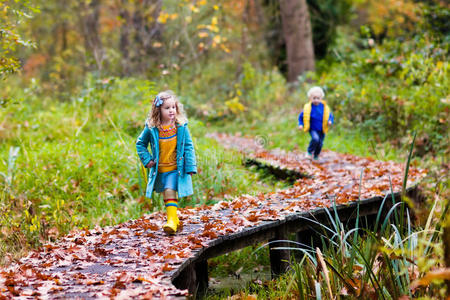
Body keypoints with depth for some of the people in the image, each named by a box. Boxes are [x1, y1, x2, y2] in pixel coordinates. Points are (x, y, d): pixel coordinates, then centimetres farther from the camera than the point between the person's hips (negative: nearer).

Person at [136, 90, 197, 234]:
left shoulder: (181, 126, -10)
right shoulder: (151, 128, -8)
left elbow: (188, 147, -4)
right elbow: (140, 143, 9)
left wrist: (190, 167, -6)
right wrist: (146, 160, -2)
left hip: (175, 168, -3)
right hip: (159, 170, 3)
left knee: (170, 191, -20)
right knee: (166, 195, 14)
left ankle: (172, 221, -20)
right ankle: (173, 219, 31)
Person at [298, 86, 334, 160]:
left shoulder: (325, 107, -4)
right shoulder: (308, 108, -7)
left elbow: (330, 116, 7)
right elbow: (301, 116, 5)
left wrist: (330, 121, -13)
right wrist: (301, 124, -7)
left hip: (322, 130, 3)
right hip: (312, 129, -3)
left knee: (320, 143, 5)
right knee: (315, 138, -28)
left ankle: (316, 156, 31)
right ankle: (309, 152, -5)